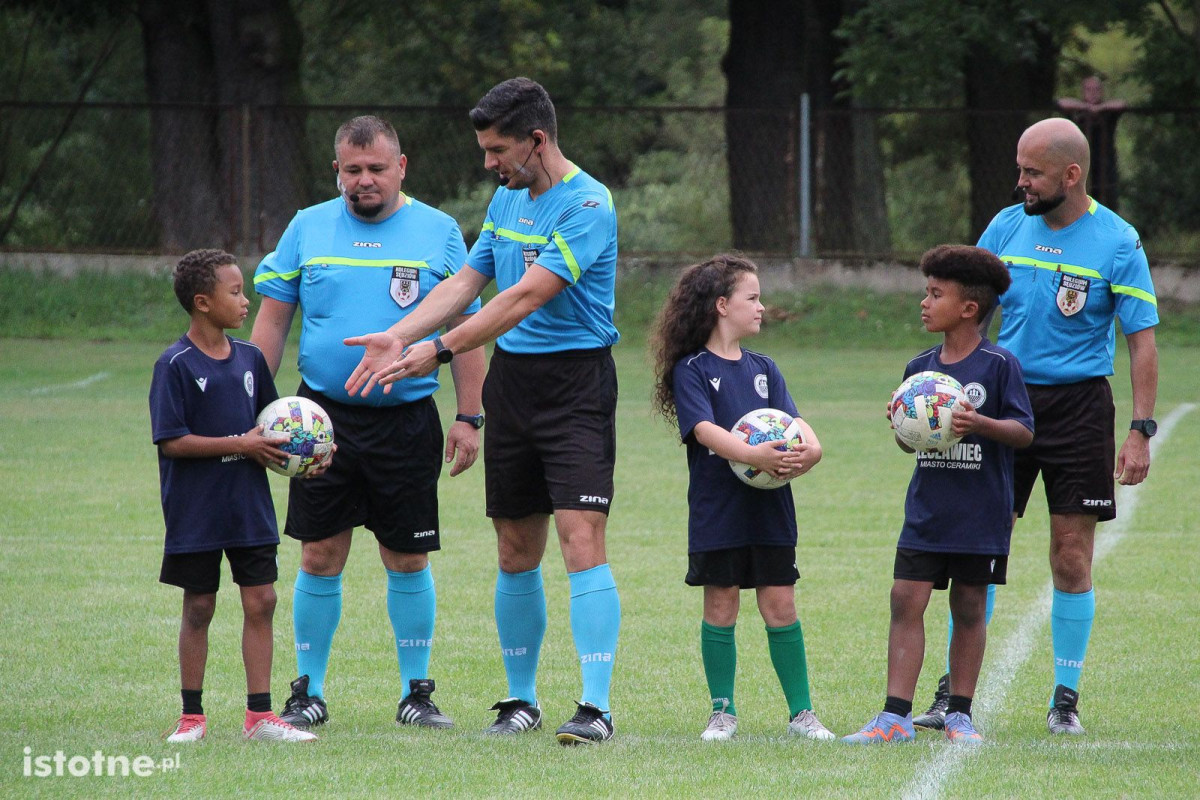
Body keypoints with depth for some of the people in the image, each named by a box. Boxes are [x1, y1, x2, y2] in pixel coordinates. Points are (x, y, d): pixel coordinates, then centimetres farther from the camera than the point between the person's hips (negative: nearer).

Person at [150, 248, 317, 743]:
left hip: (250, 504, 5)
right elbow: (172, 441, -17)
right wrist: (240, 445, -19)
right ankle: (192, 716, 14)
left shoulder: (249, 358, 7)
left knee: (260, 601, 2)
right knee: (199, 606, 4)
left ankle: (259, 715, 7)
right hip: (196, 511, -5)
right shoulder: (176, 365, -11)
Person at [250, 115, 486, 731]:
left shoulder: (438, 232, 4)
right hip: (323, 416, 1)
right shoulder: (307, 229, 6)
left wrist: (468, 418, 0)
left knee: (408, 560, 3)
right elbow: (271, 320, 8)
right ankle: (309, 692, 11)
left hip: (406, 421, -1)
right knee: (319, 557, 1)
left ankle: (416, 692, 13)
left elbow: (465, 328, 5)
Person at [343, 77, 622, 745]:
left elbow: (527, 296, -21)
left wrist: (440, 351, -21)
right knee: (517, 551, 9)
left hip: (575, 383, -8)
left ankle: (597, 707, -16)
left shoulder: (587, 204, -15)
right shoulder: (508, 198, 13)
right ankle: (521, 700, 18)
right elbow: (467, 282, 18)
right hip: (511, 382, 8)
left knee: (582, 540, -15)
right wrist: (396, 338, 5)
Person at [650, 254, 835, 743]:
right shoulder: (691, 370, -4)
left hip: (770, 506, 4)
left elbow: (791, 419, 3)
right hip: (717, 510, -4)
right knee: (721, 606, 2)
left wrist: (809, 447, -20)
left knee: (780, 606, 4)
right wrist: (752, 455, -32)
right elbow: (704, 429, -17)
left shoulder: (763, 368, 13)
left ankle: (801, 712, 8)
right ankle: (723, 712, 12)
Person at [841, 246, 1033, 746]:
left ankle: (960, 714, 15)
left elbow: (1024, 432, -10)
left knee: (969, 607, 5)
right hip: (926, 511, 4)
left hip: (981, 514, -4)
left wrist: (980, 424, -26)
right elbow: (907, 442, 14)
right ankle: (896, 715, -3)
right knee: (906, 600, -4)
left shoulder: (999, 365, -7)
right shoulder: (920, 368, 8)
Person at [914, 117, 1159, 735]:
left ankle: (1065, 697, 13)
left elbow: (1142, 341, -5)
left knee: (1072, 561, 1)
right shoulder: (1006, 227, 4)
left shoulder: (1118, 243, -6)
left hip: (1079, 405, -3)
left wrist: (1140, 431, -12)